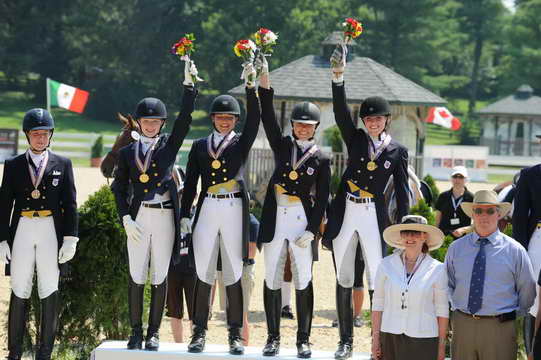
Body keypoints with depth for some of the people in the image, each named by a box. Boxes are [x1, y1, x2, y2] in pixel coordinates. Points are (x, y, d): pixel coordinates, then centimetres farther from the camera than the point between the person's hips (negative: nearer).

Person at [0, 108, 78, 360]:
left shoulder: (62, 164, 9)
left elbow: (70, 204, 5)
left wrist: (70, 239, -3)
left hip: (51, 230, 0)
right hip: (22, 229, 0)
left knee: (49, 293, -1)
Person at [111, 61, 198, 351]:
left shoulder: (169, 145, 8)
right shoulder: (127, 152, 9)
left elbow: (185, 117, -4)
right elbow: (118, 188, 7)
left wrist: (189, 83, -12)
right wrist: (126, 219, -4)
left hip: (165, 217, 0)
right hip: (138, 218, 0)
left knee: (159, 277, 3)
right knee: (136, 277, 1)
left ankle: (154, 332, 9)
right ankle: (136, 331, 9)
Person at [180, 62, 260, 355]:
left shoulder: (241, 143, 9)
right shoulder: (199, 146, 13)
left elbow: (254, 119, -8)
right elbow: (190, 183, 11)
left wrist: (250, 85, -18)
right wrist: (185, 215, 3)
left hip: (234, 210, -1)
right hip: (207, 209, 1)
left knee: (233, 273, 1)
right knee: (203, 272, 1)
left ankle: (235, 334, 5)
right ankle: (199, 332, 6)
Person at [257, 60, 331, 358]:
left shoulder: (321, 159, 3)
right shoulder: (282, 145, 9)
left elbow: (321, 200, 0)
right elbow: (267, 116, -2)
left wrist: (311, 231, -9)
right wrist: (264, 77, -13)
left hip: (302, 221, -2)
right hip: (275, 219, 2)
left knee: (303, 281, 0)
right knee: (272, 280, 3)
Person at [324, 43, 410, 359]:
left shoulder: (398, 151, 4)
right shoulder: (355, 139, 6)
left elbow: (402, 191, 5)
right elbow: (341, 111, -9)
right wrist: (338, 77, -24)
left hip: (375, 216, -2)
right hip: (345, 213, 2)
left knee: (377, 281, -3)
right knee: (344, 280, 6)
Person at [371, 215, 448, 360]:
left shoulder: (437, 269, 0)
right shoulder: (387, 265, 3)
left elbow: (442, 310, 3)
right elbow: (378, 304, 6)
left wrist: (441, 345, 3)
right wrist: (375, 337, 3)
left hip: (423, 339, -1)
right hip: (390, 338, 1)